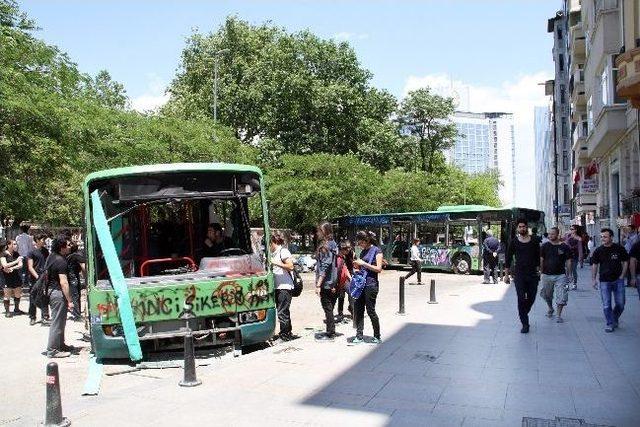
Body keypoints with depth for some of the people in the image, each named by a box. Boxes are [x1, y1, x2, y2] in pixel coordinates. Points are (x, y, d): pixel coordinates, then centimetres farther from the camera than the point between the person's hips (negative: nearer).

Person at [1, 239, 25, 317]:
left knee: (18, 294, 8)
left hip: (16, 277, 5)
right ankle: (7, 311, 8)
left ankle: (16, 309, 22)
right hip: (7, 278, -5)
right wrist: (16, 261, -22)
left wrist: (12, 268, -16)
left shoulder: (16, 254, 9)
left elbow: (20, 265, 1)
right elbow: (4, 265, -18)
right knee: (7, 295, -1)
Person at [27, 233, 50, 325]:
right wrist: (37, 276, -18)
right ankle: (32, 318, 18)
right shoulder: (31, 252, -5)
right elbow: (30, 267, -9)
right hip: (34, 279, -4)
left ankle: (45, 318, 5)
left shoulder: (45, 251, 10)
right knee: (33, 299, 6)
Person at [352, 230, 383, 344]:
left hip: (371, 284, -7)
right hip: (361, 283, 7)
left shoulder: (376, 251, -5)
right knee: (357, 310, 3)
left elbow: (378, 269, -12)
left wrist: (363, 263, -15)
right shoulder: (363, 252, 16)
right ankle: (359, 336, 10)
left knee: (370, 311, -1)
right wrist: (357, 265, 4)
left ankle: (377, 337, 14)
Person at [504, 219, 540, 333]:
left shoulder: (534, 242, 5)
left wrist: (539, 271, 7)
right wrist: (506, 274, 2)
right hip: (519, 274, -2)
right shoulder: (514, 242, 2)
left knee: (531, 298, 7)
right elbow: (508, 259, 5)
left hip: (532, 274, 2)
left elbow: (538, 258, 12)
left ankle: (523, 314, 34)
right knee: (521, 299, -6)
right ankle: (525, 324, 0)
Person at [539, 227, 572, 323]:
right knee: (547, 295, 14)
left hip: (560, 275, -2)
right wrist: (541, 273, 2)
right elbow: (541, 260, 5)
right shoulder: (545, 246, 1)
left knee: (561, 297, -5)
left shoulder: (564, 247, -2)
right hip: (546, 275, 2)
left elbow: (568, 261, 3)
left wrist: (569, 274, 1)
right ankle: (550, 309, 40)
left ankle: (559, 315, 6)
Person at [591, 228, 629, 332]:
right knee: (606, 305, 1)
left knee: (620, 304, 6)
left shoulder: (620, 249, -4)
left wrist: (622, 276, -2)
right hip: (604, 281, 0)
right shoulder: (598, 250, -2)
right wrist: (594, 279, 2)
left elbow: (625, 262, 5)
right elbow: (594, 265, 5)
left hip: (618, 280, 0)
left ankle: (615, 319, 31)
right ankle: (610, 324, 13)